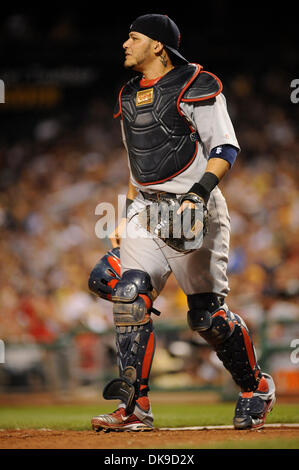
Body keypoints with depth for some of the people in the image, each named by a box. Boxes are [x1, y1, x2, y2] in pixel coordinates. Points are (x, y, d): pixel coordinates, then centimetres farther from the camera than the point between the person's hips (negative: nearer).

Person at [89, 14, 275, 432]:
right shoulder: (129, 95, 17)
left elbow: (225, 148, -12)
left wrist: (197, 195, -24)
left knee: (207, 313, -4)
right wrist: (128, 217, 18)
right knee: (130, 293, -13)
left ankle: (257, 388, 20)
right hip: (147, 209, 6)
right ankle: (135, 407, -11)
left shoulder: (195, 86, -6)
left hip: (195, 208, -6)